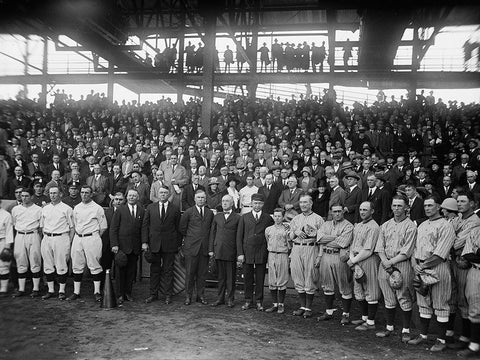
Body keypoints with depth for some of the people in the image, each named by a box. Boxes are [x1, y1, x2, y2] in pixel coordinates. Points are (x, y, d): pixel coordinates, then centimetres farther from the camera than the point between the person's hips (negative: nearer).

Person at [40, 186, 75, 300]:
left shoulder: (67, 209, 0)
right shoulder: (45, 209, 14)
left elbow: (72, 228, 0)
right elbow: (42, 226, 20)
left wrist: (69, 243, -5)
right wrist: (46, 237, 8)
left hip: (61, 238, -5)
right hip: (47, 239, 5)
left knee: (61, 266, -2)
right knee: (48, 266, 7)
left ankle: (61, 291, 6)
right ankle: (50, 291, 17)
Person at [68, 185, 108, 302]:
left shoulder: (97, 208, -3)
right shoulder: (76, 208, 12)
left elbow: (103, 227, 1)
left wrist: (94, 237, 4)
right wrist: (78, 235, 12)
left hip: (92, 238, -5)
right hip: (78, 238, 5)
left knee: (94, 265, -3)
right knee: (77, 266, 7)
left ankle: (97, 292, 3)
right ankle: (76, 292, 15)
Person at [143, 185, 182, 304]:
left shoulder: (175, 209, 3)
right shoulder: (150, 208, 7)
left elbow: (178, 227, 3)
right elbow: (145, 225, 5)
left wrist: (179, 244, 0)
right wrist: (144, 242, -2)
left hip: (169, 245, -1)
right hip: (154, 244, 1)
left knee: (168, 271, 5)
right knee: (154, 270, 9)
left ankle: (168, 295, 15)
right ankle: (153, 294, 20)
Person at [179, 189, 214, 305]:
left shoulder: (210, 213, 9)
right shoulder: (188, 212, 0)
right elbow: (182, 228, 5)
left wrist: (206, 238, 8)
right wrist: (190, 237, 7)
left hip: (205, 247, 3)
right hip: (191, 247, -2)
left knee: (202, 273, 7)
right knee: (190, 273, 2)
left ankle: (201, 296, 17)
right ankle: (188, 296, 13)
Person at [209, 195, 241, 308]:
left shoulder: (237, 218, 0)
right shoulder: (217, 217, 12)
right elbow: (212, 233, 12)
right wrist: (211, 249, 5)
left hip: (231, 252, -3)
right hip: (218, 251, 3)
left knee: (231, 276, 4)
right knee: (221, 276, 10)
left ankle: (230, 298, 16)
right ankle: (220, 298, 19)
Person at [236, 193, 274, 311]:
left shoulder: (268, 218, 5)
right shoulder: (244, 217, 7)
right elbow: (239, 236, 4)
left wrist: (270, 252, -2)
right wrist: (240, 253, -4)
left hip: (262, 252, -1)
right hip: (247, 251, 1)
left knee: (260, 279, 5)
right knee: (248, 278, 6)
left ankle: (259, 301, 17)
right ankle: (248, 301, 18)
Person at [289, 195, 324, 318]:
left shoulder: (318, 219, 5)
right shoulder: (295, 219, 18)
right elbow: (290, 237, 15)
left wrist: (313, 233, -18)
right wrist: (296, 232, -5)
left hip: (311, 249, -4)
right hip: (296, 249, 4)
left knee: (309, 279, -3)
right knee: (298, 279, 6)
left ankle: (308, 308, 7)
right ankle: (302, 306, 17)